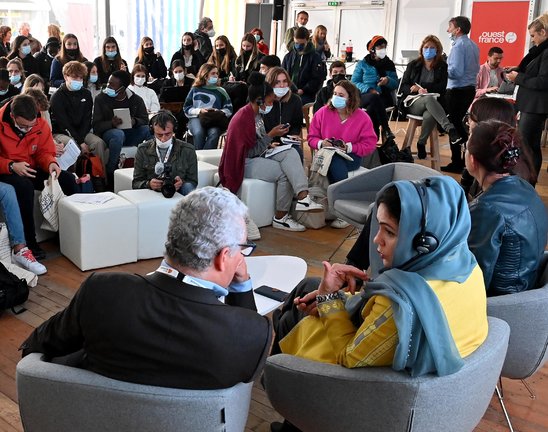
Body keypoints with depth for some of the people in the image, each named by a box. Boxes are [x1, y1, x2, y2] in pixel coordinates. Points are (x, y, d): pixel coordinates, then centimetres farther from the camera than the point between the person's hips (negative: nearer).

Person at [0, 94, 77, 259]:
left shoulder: (41, 124, -5)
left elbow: (44, 152, 3)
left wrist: (51, 163, -20)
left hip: (31, 170, 5)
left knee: (67, 179, -15)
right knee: (25, 186, -37)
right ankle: (29, 242, -28)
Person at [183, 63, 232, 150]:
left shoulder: (221, 91, 19)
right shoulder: (195, 90, 17)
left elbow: (229, 110, 11)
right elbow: (186, 108, 12)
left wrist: (219, 112, -8)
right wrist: (199, 110, -5)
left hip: (215, 119, 0)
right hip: (196, 118, 0)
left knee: (214, 134, -35)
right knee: (199, 133, -35)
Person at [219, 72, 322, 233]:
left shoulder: (257, 114, 10)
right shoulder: (244, 118, -20)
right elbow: (251, 151, -21)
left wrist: (269, 145, 4)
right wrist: (271, 135, -17)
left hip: (257, 155, 9)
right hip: (243, 163, -9)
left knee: (290, 153, -15)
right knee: (285, 173, -22)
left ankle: (303, 197, -31)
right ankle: (280, 218, -10)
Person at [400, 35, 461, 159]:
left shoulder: (442, 66, 11)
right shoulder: (413, 65, 15)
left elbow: (441, 87, -1)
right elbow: (403, 87, 8)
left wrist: (420, 87, -10)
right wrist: (419, 90, -13)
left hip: (433, 103, 0)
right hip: (413, 103, 0)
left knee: (429, 116, -38)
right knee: (429, 99, -37)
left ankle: (421, 144, -17)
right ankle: (450, 129, -51)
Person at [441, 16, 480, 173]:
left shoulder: (459, 45, -16)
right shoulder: (473, 45, 13)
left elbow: (456, 71, -24)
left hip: (457, 91, -9)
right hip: (470, 89, 9)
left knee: (454, 126, -2)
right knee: (461, 124, 18)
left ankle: (457, 164, 1)